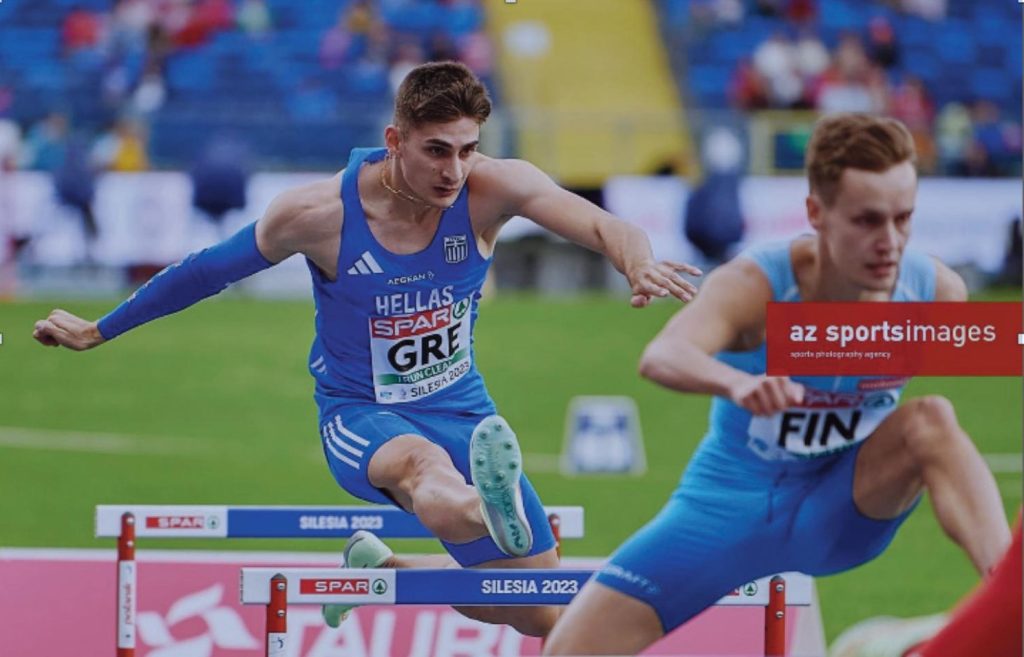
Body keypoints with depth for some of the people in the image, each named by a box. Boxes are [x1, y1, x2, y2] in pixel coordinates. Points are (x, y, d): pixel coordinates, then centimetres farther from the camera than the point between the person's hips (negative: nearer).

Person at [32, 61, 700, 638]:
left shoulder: (493, 189, -16)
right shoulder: (320, 214, -19)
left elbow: (600, 225, -29)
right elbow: (210, 270, -4)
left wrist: (638, 260, -55)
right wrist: (96, 332, 6)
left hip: (462, 411, 4)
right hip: (362, 415, -4)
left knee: (544, 613, 7)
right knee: (424, 465, -43)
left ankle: (380, 566, 31)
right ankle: (497, 517, -82)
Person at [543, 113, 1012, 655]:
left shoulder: (936, 291, -16)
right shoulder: (755, 285, -26)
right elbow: (662, 357, -47)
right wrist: (736, 382, -68)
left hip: (842, 510, 1)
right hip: (731, 504, -1)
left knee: (930, 420, -30)